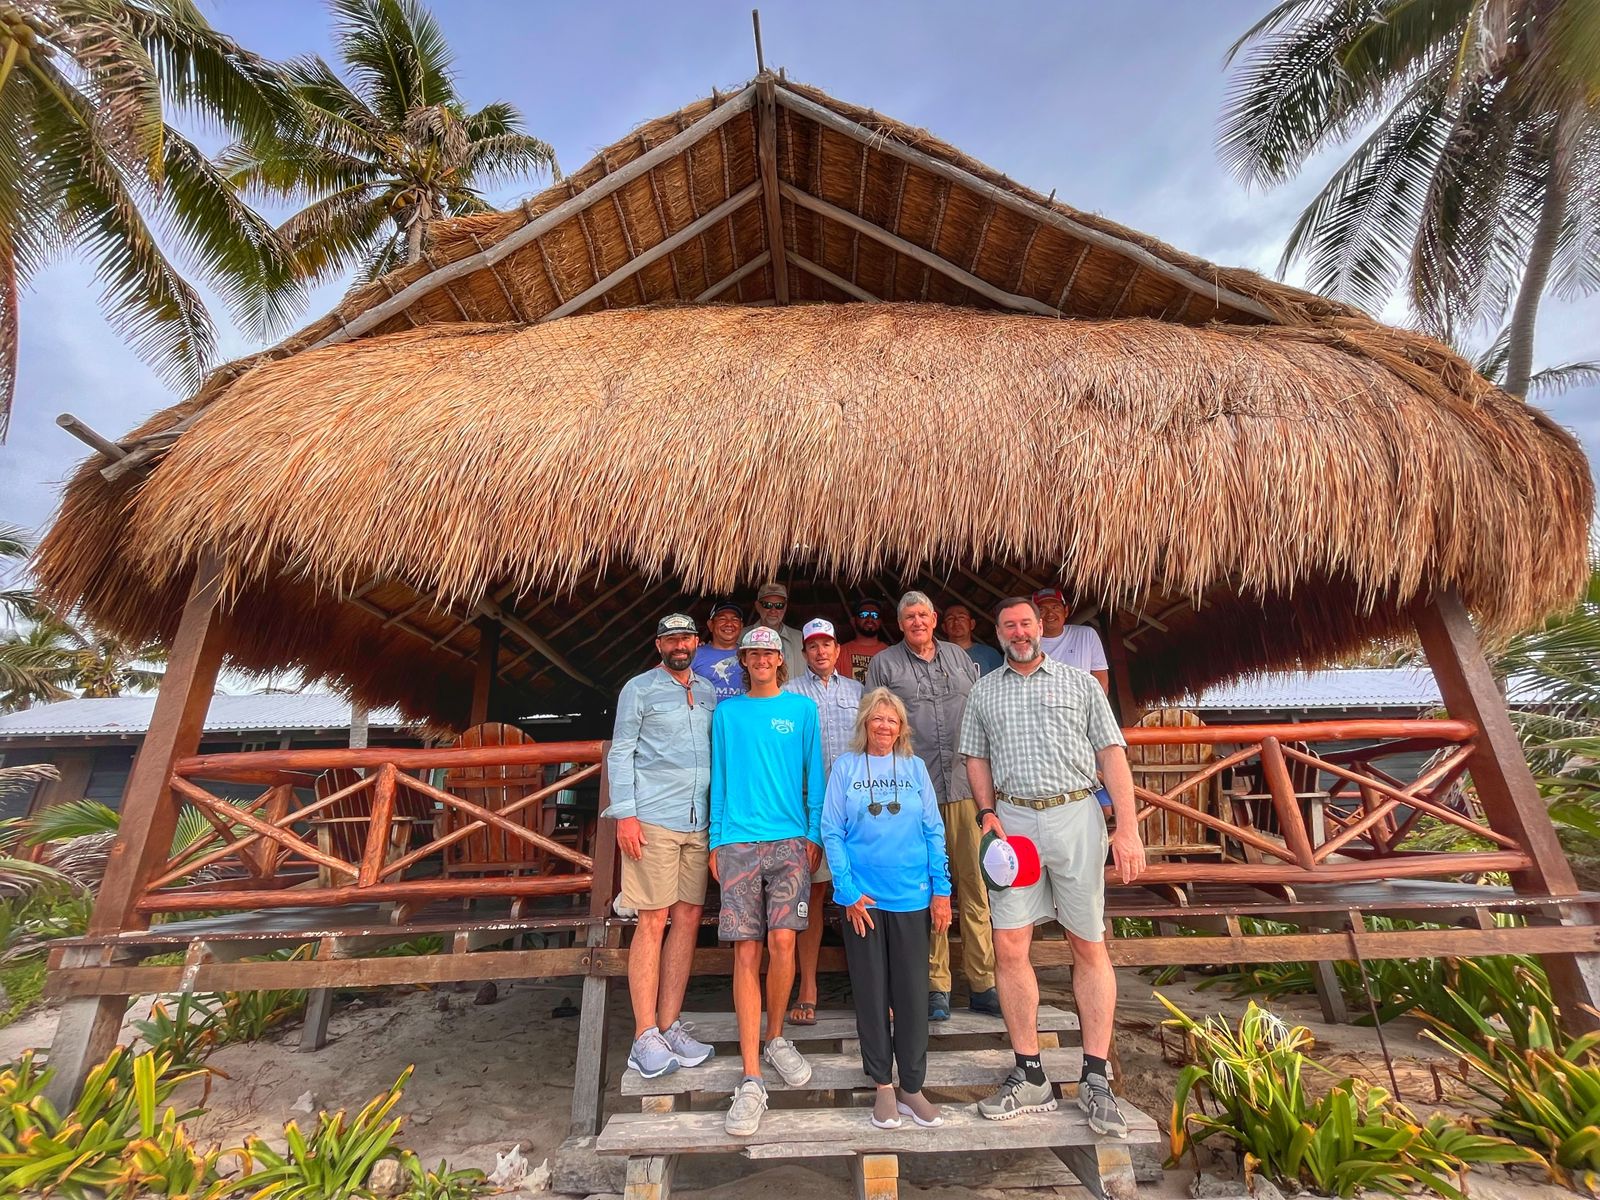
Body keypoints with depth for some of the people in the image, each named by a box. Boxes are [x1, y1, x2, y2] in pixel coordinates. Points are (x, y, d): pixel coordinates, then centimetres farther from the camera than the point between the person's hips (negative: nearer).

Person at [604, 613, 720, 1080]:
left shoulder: (709, 692, 14)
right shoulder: (639, 688, 1)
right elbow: (620, 753, -2)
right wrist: (625, 814, -11)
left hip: (699, 822, 5)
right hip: (653, 820, -5)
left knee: (688, 918, 7)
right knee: (653, 921, -3)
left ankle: (670, 1026, 19)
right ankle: (645, 1037, 7)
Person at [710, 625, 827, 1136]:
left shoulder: (802, 709, 8)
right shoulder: (726, 713, 10)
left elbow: (814, 775, 9)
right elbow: (718, 779, 12)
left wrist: (815, 834, 4)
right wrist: (716, 840, 8)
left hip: (790, 840, 0)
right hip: (738, 842, 1)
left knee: (782, 943, -6)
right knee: (747, 953, -1)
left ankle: (776, 1038, 22)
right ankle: (752, 1080, 7)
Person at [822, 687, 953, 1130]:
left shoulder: (915, 767, 4)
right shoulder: (845, 766, -2)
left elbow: (934, 831, 5)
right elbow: (832, 832, -3)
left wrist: (941, 890, 0)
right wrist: (848, 892, -9)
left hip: (912, 897, 2)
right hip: (862, 898, -1)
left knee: (912, 992, 9)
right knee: (871, 992, 10)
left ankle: (912, 1086, 25)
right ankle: (883, 1085, 26)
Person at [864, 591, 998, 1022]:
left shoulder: (960, 658, 15)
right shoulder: (884, 664, 5)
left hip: (964, 787, 3)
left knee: (975, 884, 5)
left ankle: (982, 983, 17)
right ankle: (936, 985, 17)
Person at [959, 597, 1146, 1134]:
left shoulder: (1079, 683, 6)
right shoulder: (984, 692, 12)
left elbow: (1112, 755, 2)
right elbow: (977, 758, 16)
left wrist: (1128, 828, -6)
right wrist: (988, 813, 1)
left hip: (1075, 815, -1)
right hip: (1012, 820, 2)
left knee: (1089, 946, 5)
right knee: (1009, 946, 1)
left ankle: (1096, 1080, 19)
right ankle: (1030, 1078, 16)